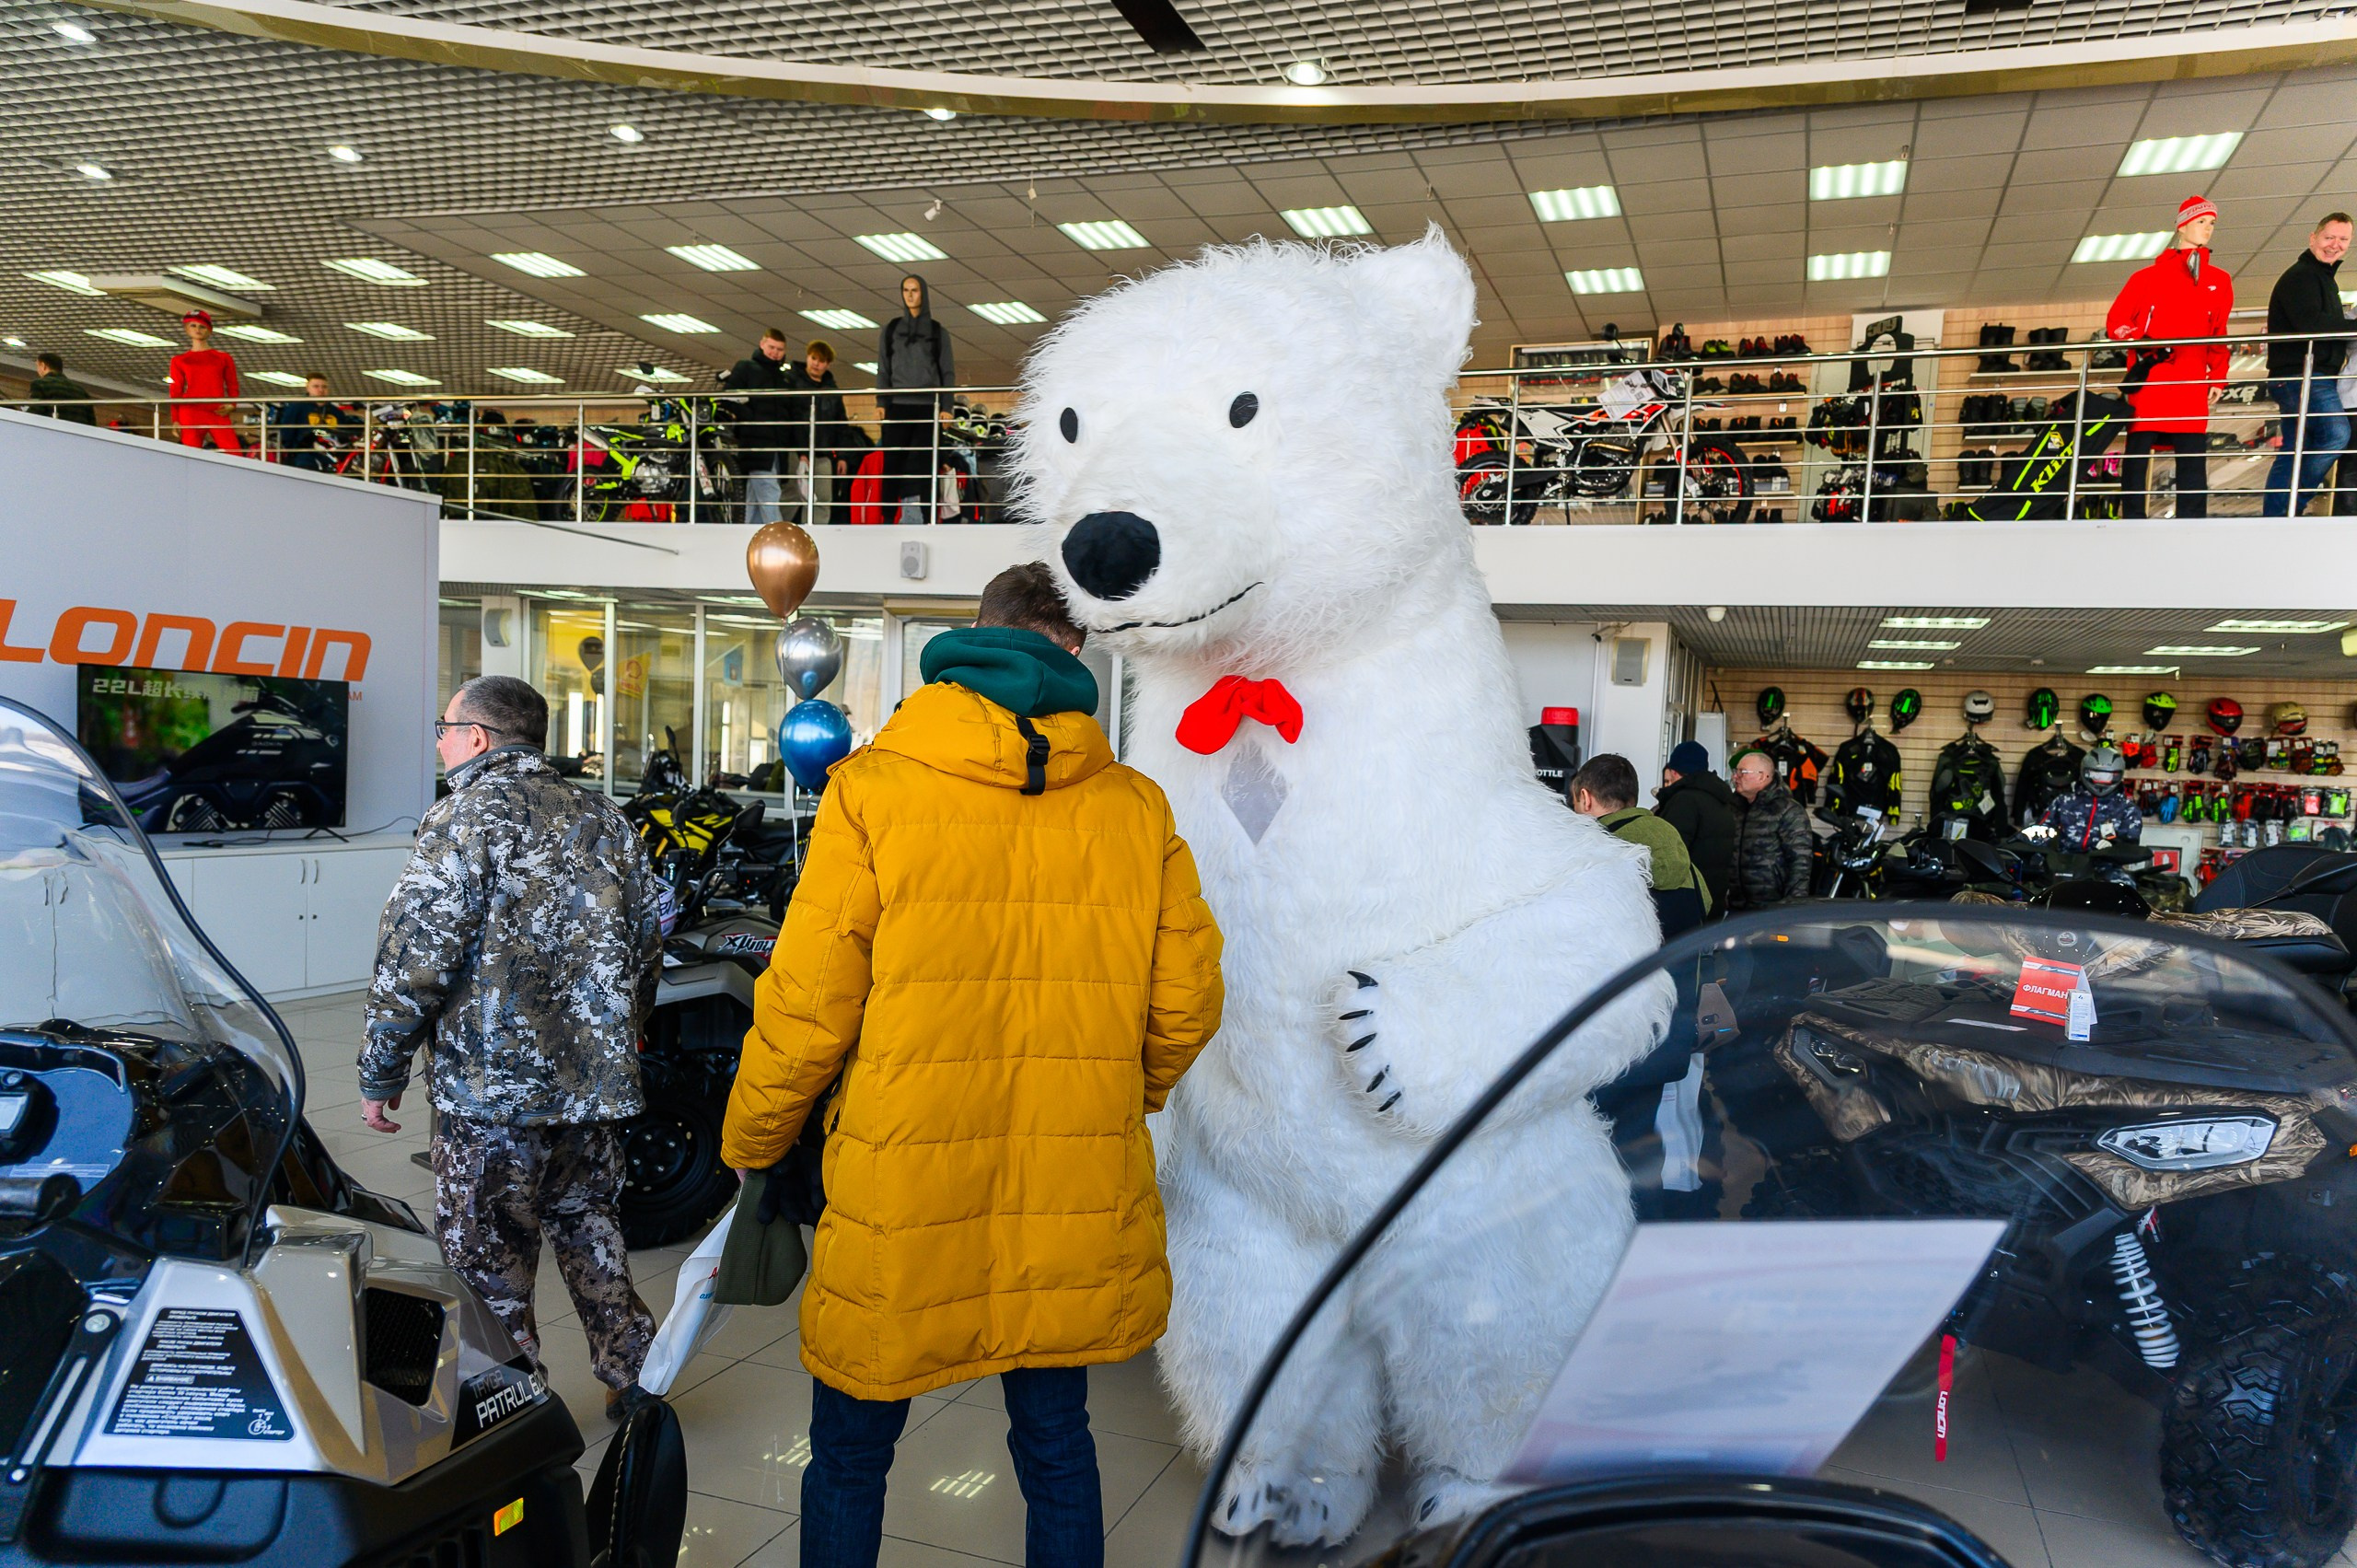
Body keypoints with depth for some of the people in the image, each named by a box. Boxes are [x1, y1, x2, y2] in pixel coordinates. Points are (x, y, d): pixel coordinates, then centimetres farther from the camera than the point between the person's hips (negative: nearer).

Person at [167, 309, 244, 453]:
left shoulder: (223, 357, 14)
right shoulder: (179, 360, 14)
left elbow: (233, 387, 14)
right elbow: (175, 392, 12)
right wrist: (175, 420, 3)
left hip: (218, 414, 0)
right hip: (190, 413, 1)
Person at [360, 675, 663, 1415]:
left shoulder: (468, 819, -10)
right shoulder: (605, 820, 10)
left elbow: (414, 960, -14)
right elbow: (646, 947, 16)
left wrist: (380, 1076, -5)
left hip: (490, 1092, -7)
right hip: (597, 1084, 7)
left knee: (487, 1258, 6)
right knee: (588, 1224, 21)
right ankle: (633, 1377, 29)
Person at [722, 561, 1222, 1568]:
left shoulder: (874, 790, -11)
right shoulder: (1138, 808, -3)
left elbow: (806, 1007, -10)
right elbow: (1185, 1005, 2)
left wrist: (749, 1139, 8)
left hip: (898, 1221, -2)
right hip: (1073, 1212, 3)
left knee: (849, 1463, 18)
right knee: (1057, 1450, 21)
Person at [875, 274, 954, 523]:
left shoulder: (938, 332, 11)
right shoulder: (891, 329, 14)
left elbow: (948, 372, 8)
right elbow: (883, 369, 12)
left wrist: (946, 406, -3)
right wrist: (881, 403, 0)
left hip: (927, 406, -1)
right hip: (897, 405, 1)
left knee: (924, 462, -5)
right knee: (893, 462, -5)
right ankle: (888, 518, -5)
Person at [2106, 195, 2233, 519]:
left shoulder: (2219, 281, 19)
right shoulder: (2149, 276, 10)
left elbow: (2219, 335, 19)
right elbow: (2115, 322, 7)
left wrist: (2218, 378, 10)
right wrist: (2141, 342, -11)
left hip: (2192, 383, 3)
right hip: (2149, 377, -3)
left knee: (2193, 460, -2)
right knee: (2137, 453, -7)